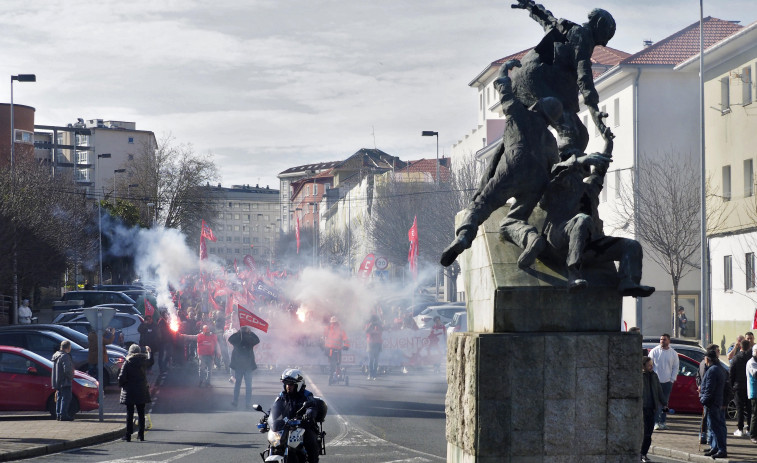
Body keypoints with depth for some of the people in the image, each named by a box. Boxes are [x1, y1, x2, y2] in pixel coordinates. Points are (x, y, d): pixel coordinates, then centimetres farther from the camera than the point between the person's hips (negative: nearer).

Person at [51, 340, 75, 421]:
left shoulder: (56, 355, 14)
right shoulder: (65, 356, -17)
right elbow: (67, 370, -26)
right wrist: (70, 377, -9)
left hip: (57, 383, 9)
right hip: (65, 382, -9)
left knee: (59, 398, 15)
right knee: (66, 398, -7)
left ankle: (58, 414, 17)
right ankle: (63, 415, -10)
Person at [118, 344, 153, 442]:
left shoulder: (127, 363, -10)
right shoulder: (143, 362, 0)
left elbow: (121, 378, -14)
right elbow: (151, 361, 25)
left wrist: (121, 385, 6)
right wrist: (149, 352, 42)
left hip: (129, 392, -3)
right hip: (141, 392, 3)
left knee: (130, 414, 2)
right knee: (141, 413, 10)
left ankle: (128, 435, 1)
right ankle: (141, 434, 12)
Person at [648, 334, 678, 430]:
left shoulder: (673, 353, 6)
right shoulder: (654, 351, -1)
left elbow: (675, 367, 10)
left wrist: (672, 379, 1)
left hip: (667, 382, 3)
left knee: (665, 402, 9)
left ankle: (663, 421, 16)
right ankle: (656, 422, -10)